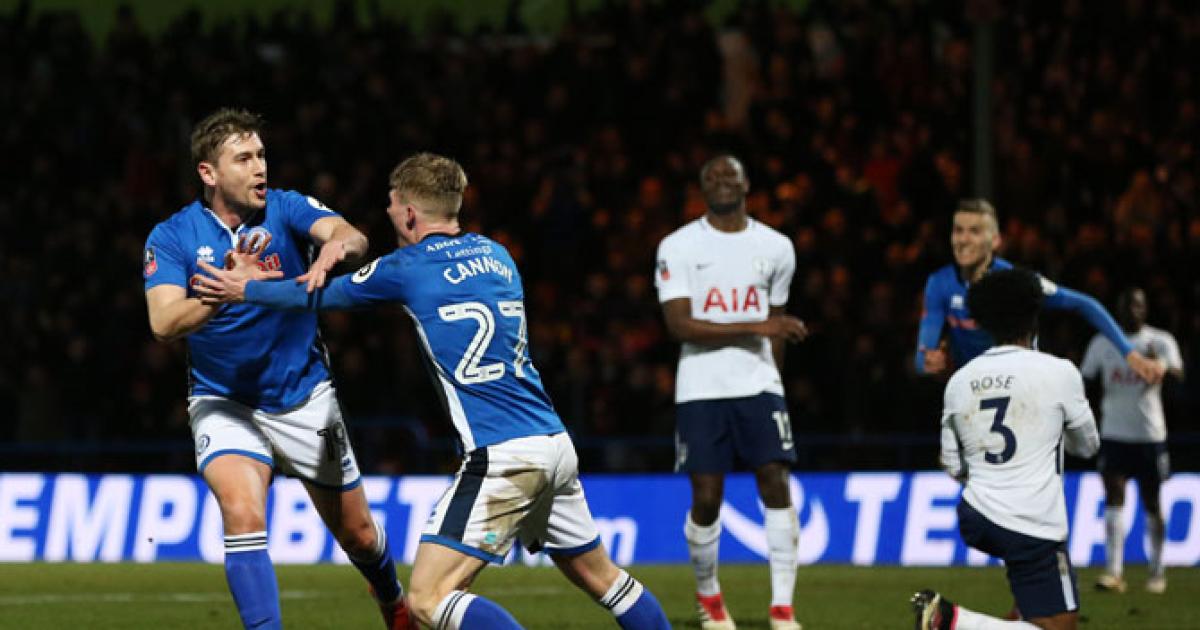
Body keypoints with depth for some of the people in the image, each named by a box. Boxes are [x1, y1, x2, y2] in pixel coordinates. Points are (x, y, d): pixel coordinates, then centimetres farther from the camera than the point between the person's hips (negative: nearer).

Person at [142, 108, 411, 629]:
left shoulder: (285, 209, -10)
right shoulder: (171, 238, -11)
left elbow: (350, 236, -28)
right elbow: (164, 323, -24)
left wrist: (337, 245, -53)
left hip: (304, 396, 1)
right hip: (224, 403, -1)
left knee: (358, 534, 13)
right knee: (243, 513, -29)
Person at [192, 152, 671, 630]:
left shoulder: (408, 268, -2)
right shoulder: (496, 255, 17)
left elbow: (317, 297, 13)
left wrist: (246, 288, 29)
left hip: (501, 457, -8)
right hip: (556, 443, 8)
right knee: (599, 576, 20)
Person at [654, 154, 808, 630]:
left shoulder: (776, 248, 8)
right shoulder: (679, 247, -3)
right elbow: (679, 325, -12)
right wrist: (755, 327, -18)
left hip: (758, 386, 2)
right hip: (701, 390, -2)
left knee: (775, 486, -10)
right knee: (706, 499, -1)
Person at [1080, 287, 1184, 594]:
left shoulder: (1160, 341, -1)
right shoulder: (1102, 343, 6)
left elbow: (1177, 373, -17)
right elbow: (1084, 379, 8)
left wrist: (1159, 366, -39)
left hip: (1150, 433, -1)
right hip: (1114, 433, 1)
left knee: (1151, 502, 6)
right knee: (1114, 497, -11)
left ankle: (1157, 572, 18)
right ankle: (1113, 571, -16)